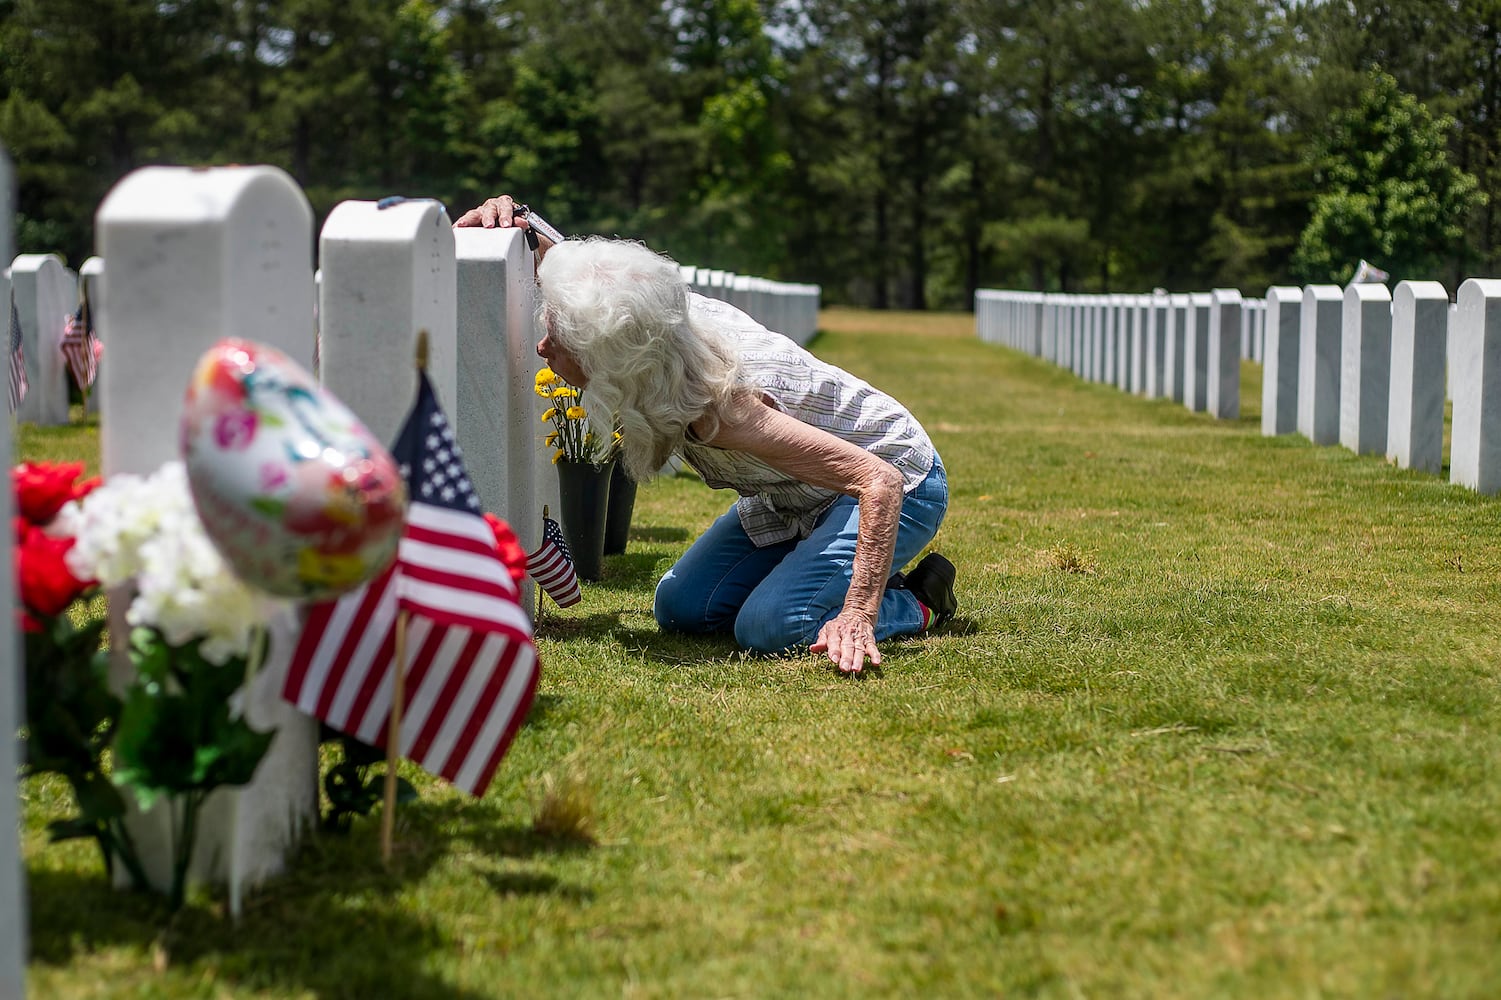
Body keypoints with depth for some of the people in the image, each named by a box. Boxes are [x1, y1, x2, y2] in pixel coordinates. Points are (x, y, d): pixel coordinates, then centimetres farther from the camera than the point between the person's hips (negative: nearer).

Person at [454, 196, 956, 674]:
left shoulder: (718, 407, -40)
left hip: (898, 486, -8)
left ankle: (919, 603, -1)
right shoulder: (669, 319, -19)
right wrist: (516, 226, -20)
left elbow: (880, 482, -41)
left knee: (767, 628, -26)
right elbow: (557, 266, 3)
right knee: (680, 610, 5)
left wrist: (858, 616, -46)